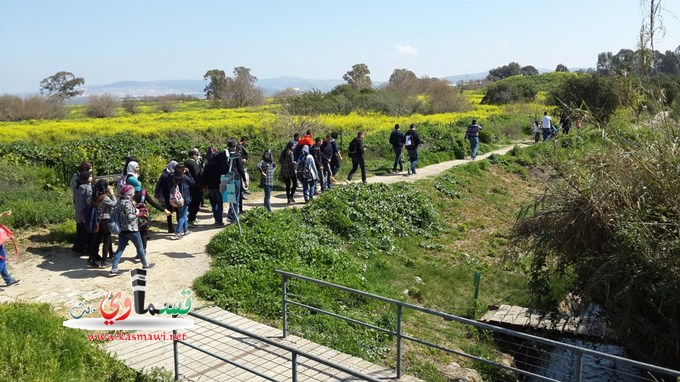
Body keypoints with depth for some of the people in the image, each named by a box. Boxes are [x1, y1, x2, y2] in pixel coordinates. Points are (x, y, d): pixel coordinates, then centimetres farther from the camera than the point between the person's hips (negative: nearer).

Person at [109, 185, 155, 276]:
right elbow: (129, 217, -24)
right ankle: (145, 264, 24)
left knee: (120, 248, 6)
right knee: (140, 247, 10)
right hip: (131, 229, -8)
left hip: (122, 229, 8)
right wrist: (136, 213, -7)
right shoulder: (127, 203, -19)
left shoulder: (120, 201, 9)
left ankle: (114, 269, 1)